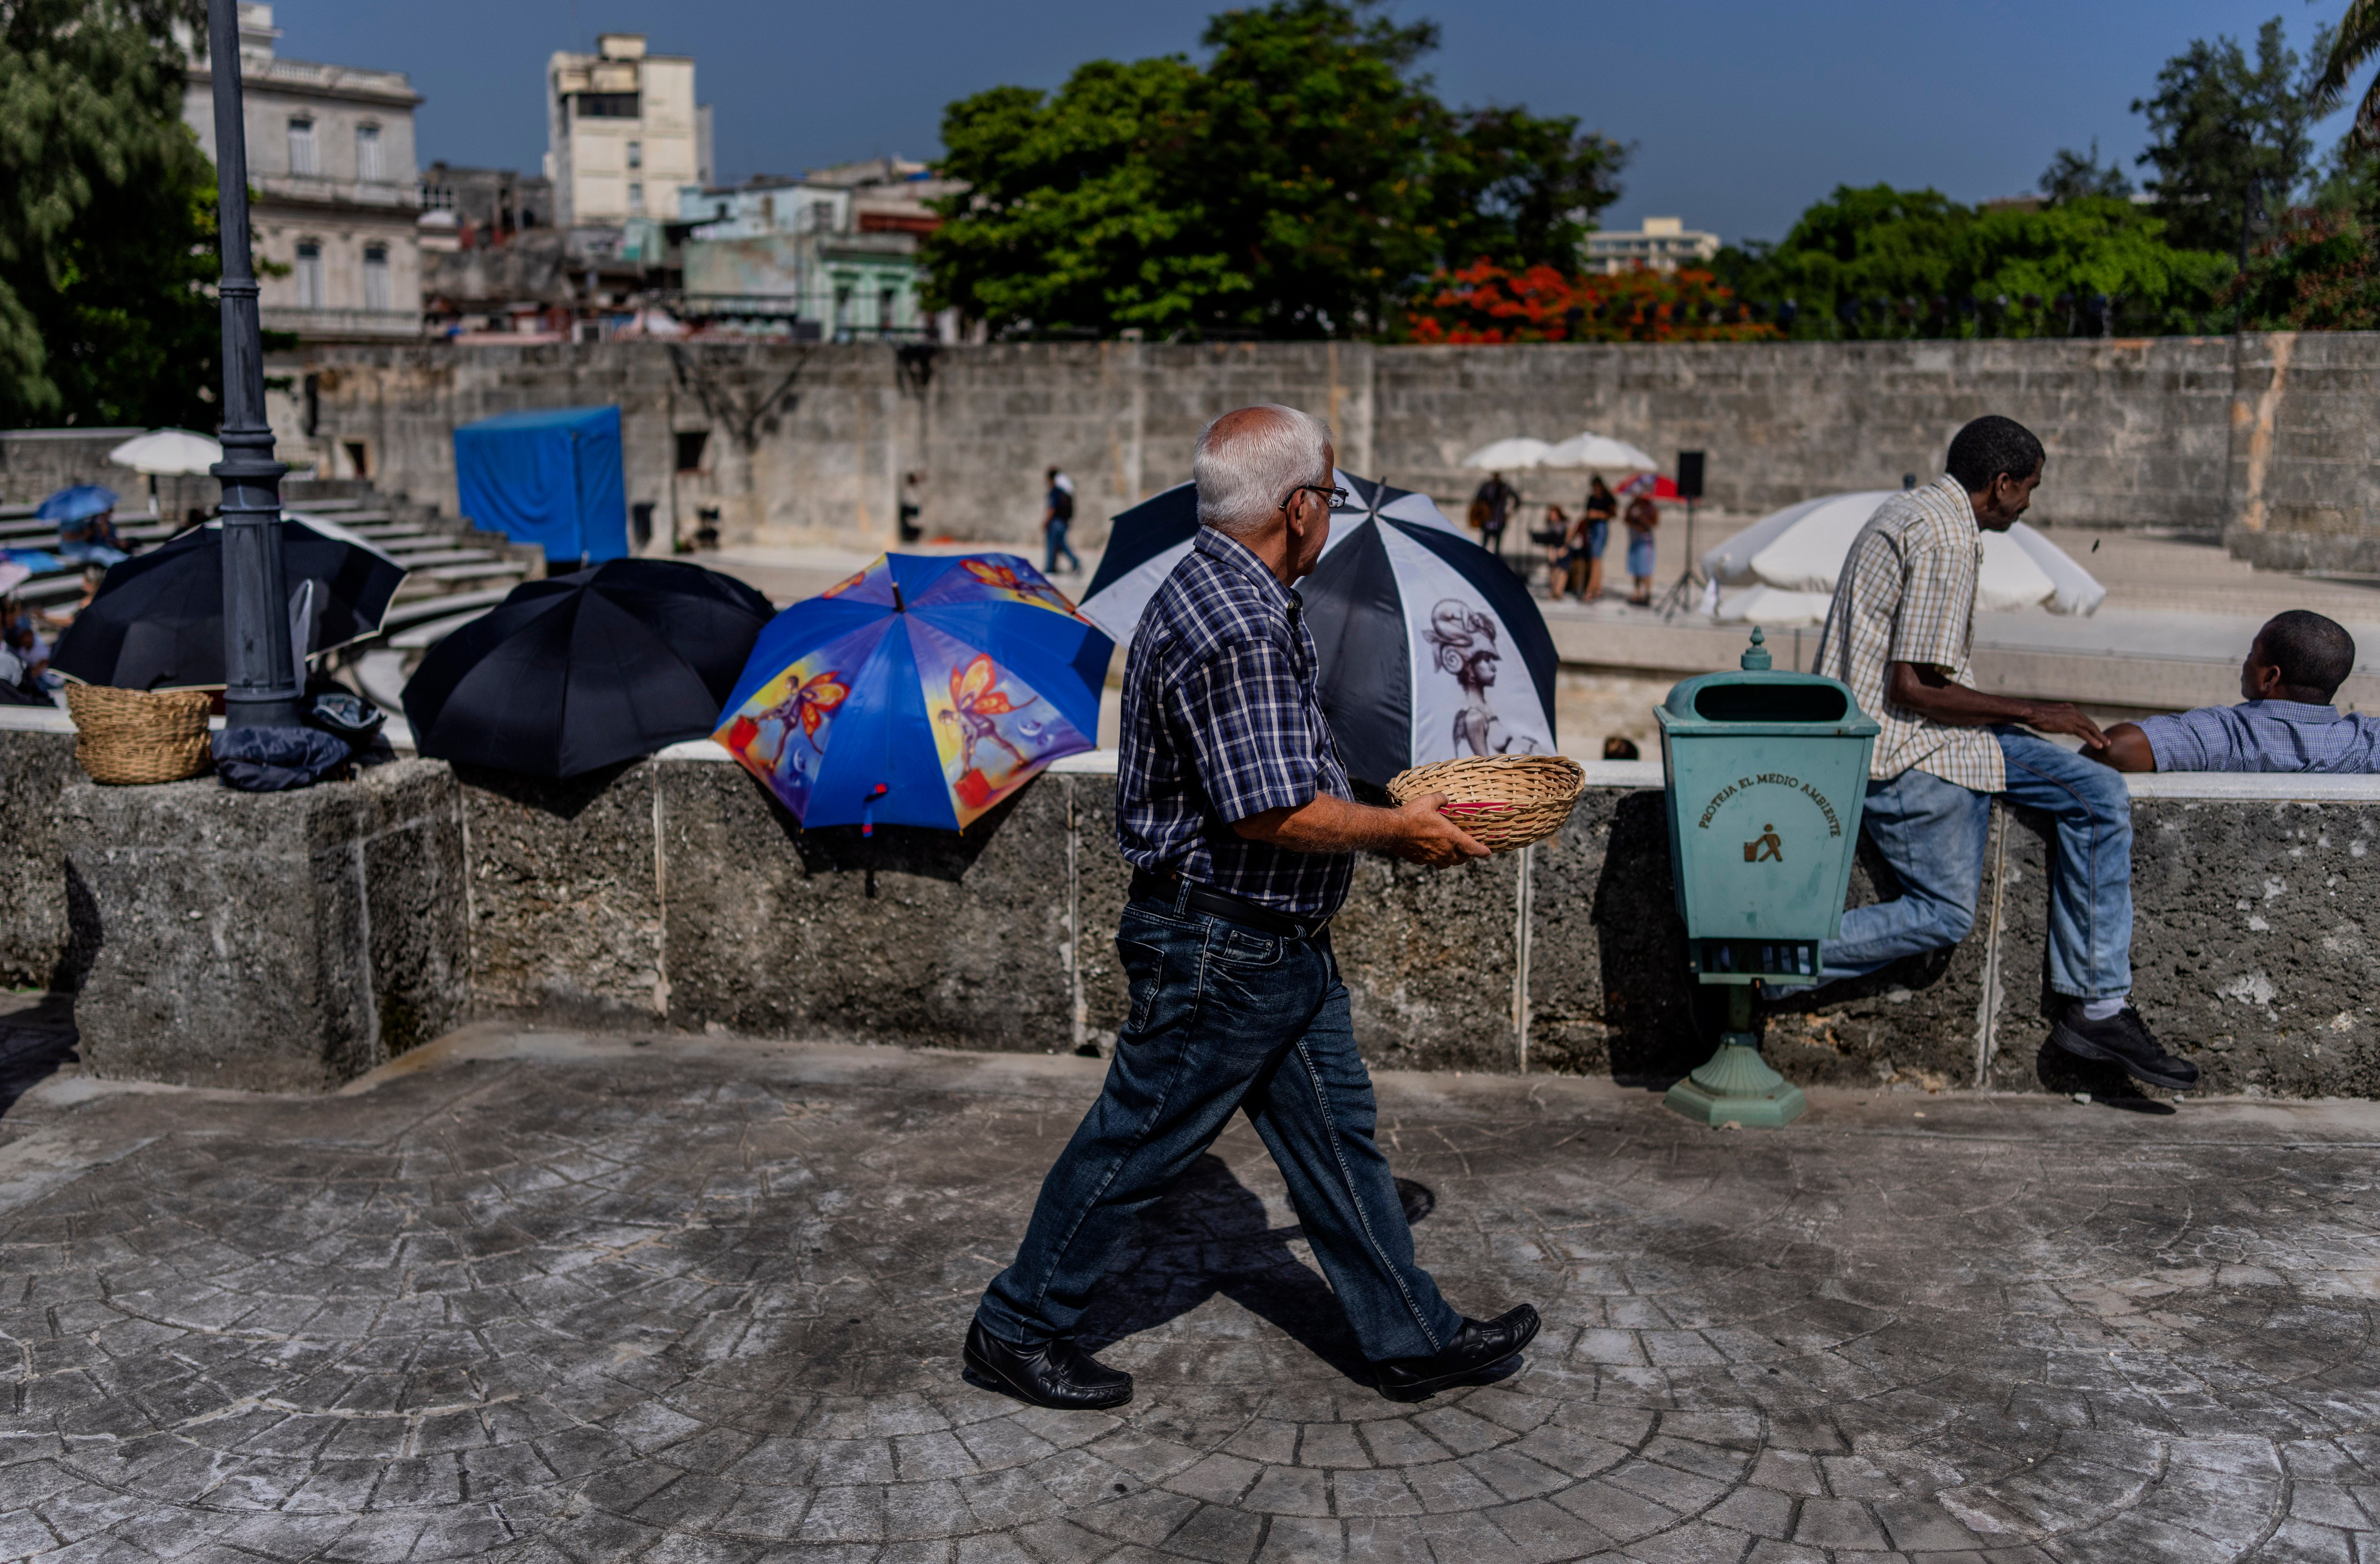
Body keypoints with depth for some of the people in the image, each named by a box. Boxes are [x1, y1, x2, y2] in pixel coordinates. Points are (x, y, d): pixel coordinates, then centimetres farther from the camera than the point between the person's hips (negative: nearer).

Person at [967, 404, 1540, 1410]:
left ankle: (1412, 1337, 27)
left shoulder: (1238, 598, 11)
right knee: (1136, 1145, 4)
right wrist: (1398, 832, -15)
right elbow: (1273, 812, -29)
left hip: (1280, 944, 10)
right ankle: (1018, 1329, 22)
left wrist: (1384, 820, 20)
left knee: (1336, 1132, 16)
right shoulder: (1234, 628, -25)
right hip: (1218, 949, -10)